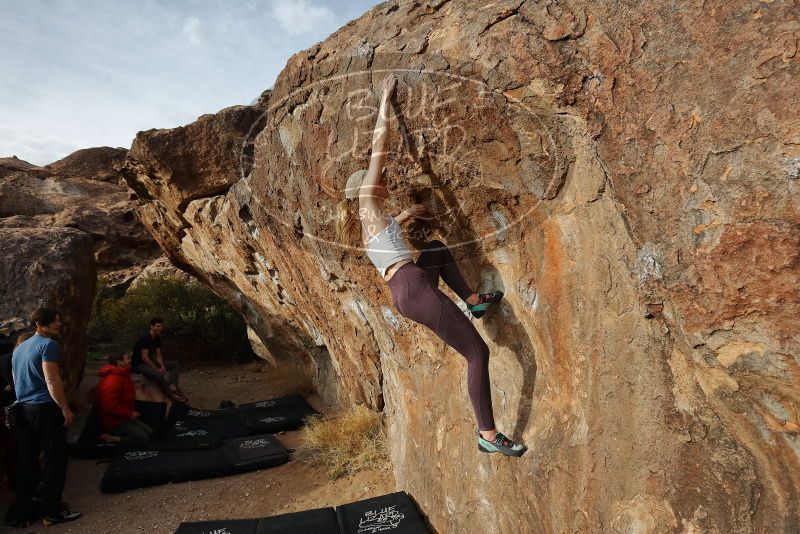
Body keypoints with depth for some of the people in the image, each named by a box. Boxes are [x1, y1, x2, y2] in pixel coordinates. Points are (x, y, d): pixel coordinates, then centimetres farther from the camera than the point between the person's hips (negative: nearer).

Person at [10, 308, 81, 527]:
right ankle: (51, 512, 7)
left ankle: (23, 513, 19)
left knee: (25, 461, 13)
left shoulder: (19, 348, 18)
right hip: (45, 408, -9)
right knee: (54, 460, 1)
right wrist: (65, 408, -16)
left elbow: (17, 381, 24)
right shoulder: (48, 344, -11)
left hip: (22, 408, 9)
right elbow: (52, 380, -19)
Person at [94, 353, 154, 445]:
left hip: (123, 417, 10)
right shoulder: (112, 381, -24)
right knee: (142, 438, -17)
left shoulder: (122, 376, 10)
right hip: (113, 421, -10)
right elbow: (110, 406, -30)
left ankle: (118, 435, 4)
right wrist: (130, 414, -20)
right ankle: (110, 439, -9)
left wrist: (132, 412, 7)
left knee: (149, 432, 4)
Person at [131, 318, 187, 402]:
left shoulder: (157, 339, 5)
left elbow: (158, 355, 5)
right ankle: (171, 394, -18)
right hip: (139, 365, -9)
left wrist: (162, 367, -12)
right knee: (158, 374, -36)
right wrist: (157, 369, -23)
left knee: (175, 364, 0)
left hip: (151, 362, 9)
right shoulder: (145, 339, -21)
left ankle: (172, 386, -21)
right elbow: (144, 358, -25)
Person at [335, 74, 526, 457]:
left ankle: (473, 301, 26)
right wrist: (385, 100, 12)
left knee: (438, 249, 35)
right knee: (477, 353, -8)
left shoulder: (367, 223, 25)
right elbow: (379, 147, 4)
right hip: (413, 287, -10)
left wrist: (405, 215, 46)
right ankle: (488, 435, -3)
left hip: (404, 292, 10)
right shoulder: (368, 202, 3)